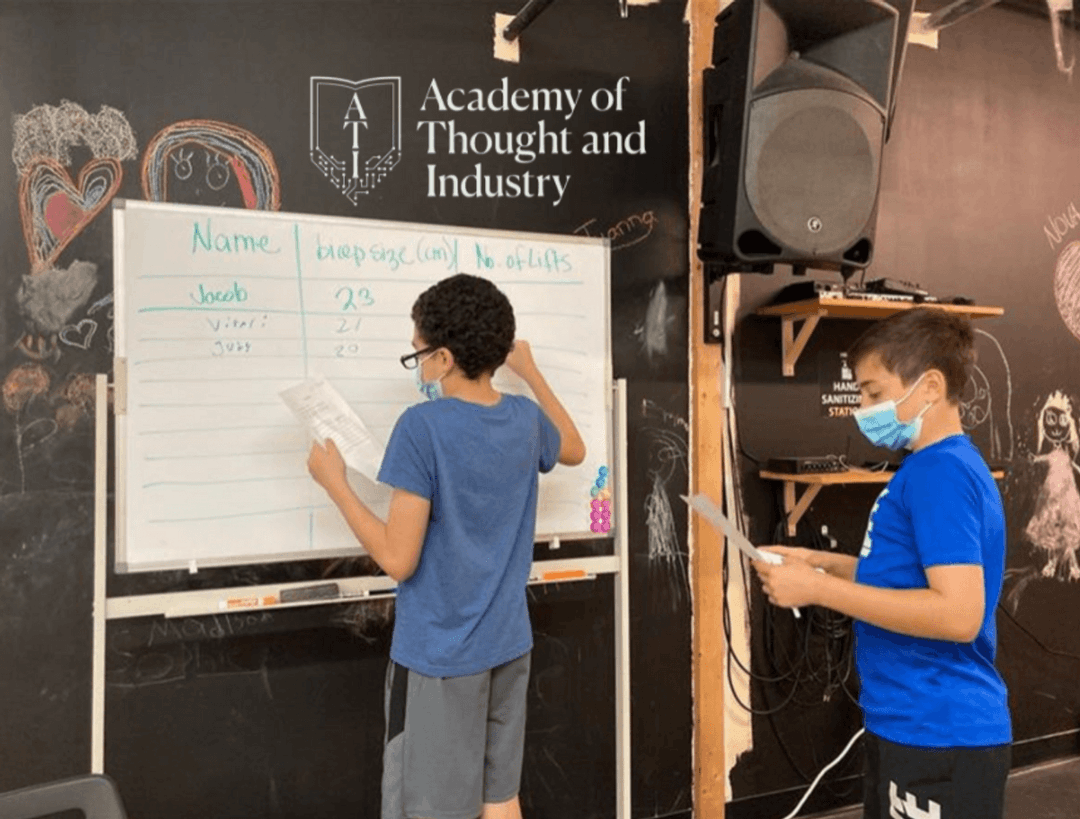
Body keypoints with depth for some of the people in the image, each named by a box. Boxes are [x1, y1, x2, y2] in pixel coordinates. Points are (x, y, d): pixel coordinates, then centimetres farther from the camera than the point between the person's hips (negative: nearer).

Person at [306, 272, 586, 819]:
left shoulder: (423, 426, -20)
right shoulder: (525, 418, 0)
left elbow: (398, 560, -19)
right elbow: (574, 450, 25)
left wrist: (333, 482, -8)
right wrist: (530, 371, 28)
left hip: (438, 654, -6)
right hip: (507, 645, 6)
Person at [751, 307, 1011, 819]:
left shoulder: (941, 471, -21)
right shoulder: (935, 468, 10)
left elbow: (959, 613, -28)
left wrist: (819, 589, -25)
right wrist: (825, 563, 7)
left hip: (940, 735, -9)